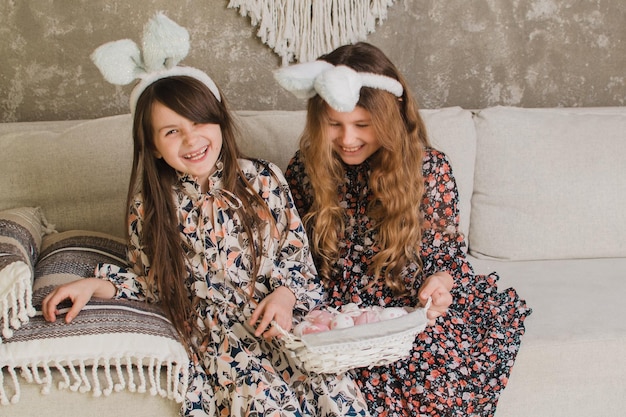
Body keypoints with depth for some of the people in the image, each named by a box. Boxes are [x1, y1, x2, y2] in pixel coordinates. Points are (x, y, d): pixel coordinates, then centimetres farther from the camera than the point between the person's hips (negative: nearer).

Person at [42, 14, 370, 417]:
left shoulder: (264, 179, -1)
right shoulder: (151, 205, -2)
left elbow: (298, 254, 6)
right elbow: (152, 280, 10)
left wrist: (285, 294, -13)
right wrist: (96, 284, -5)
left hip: (280, 313, 1)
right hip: (215, 332, -1)